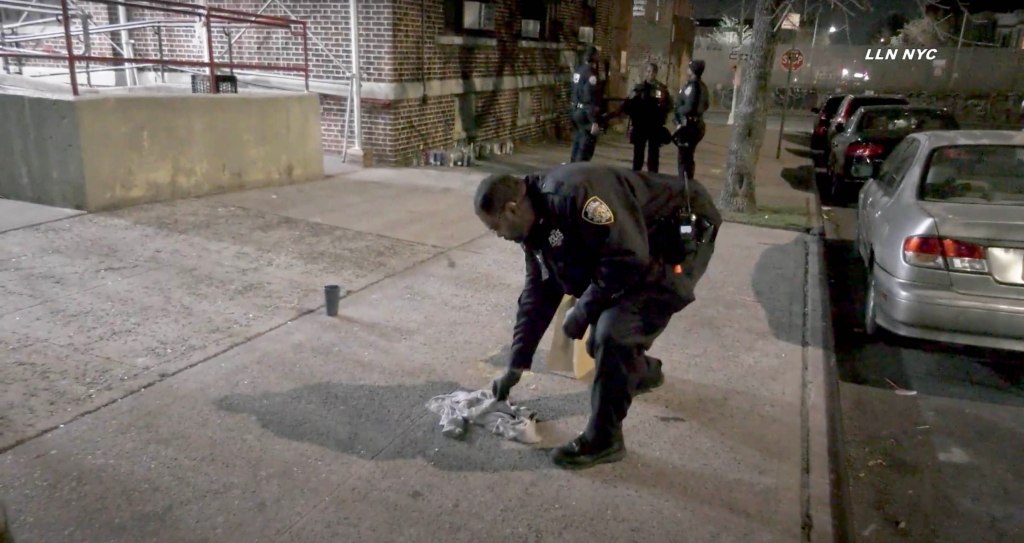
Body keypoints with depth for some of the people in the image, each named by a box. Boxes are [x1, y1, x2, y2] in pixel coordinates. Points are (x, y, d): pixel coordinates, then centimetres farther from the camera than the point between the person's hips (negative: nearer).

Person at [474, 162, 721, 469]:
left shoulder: (573, 193, -31)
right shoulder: (537, 224, 0)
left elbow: (627, 257, -32)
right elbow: (538, 294, 8)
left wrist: (583, 309, -20)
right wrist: (516, 366, 9)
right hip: (647, 249, 9)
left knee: (614, 331, -21)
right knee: (600, 340, 11)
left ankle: (603, 440, -3)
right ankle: (642, 372, 46)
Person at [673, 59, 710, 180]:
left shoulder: (692, 85, -17)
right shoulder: (703, 86, 12)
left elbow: (689, 107, -24)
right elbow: (705, 106, 20)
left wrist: (678, 110, -8)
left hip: (688, 126, -10)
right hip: (697, 124, 10)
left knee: (684, 158, -5)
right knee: (688, 157, 17)